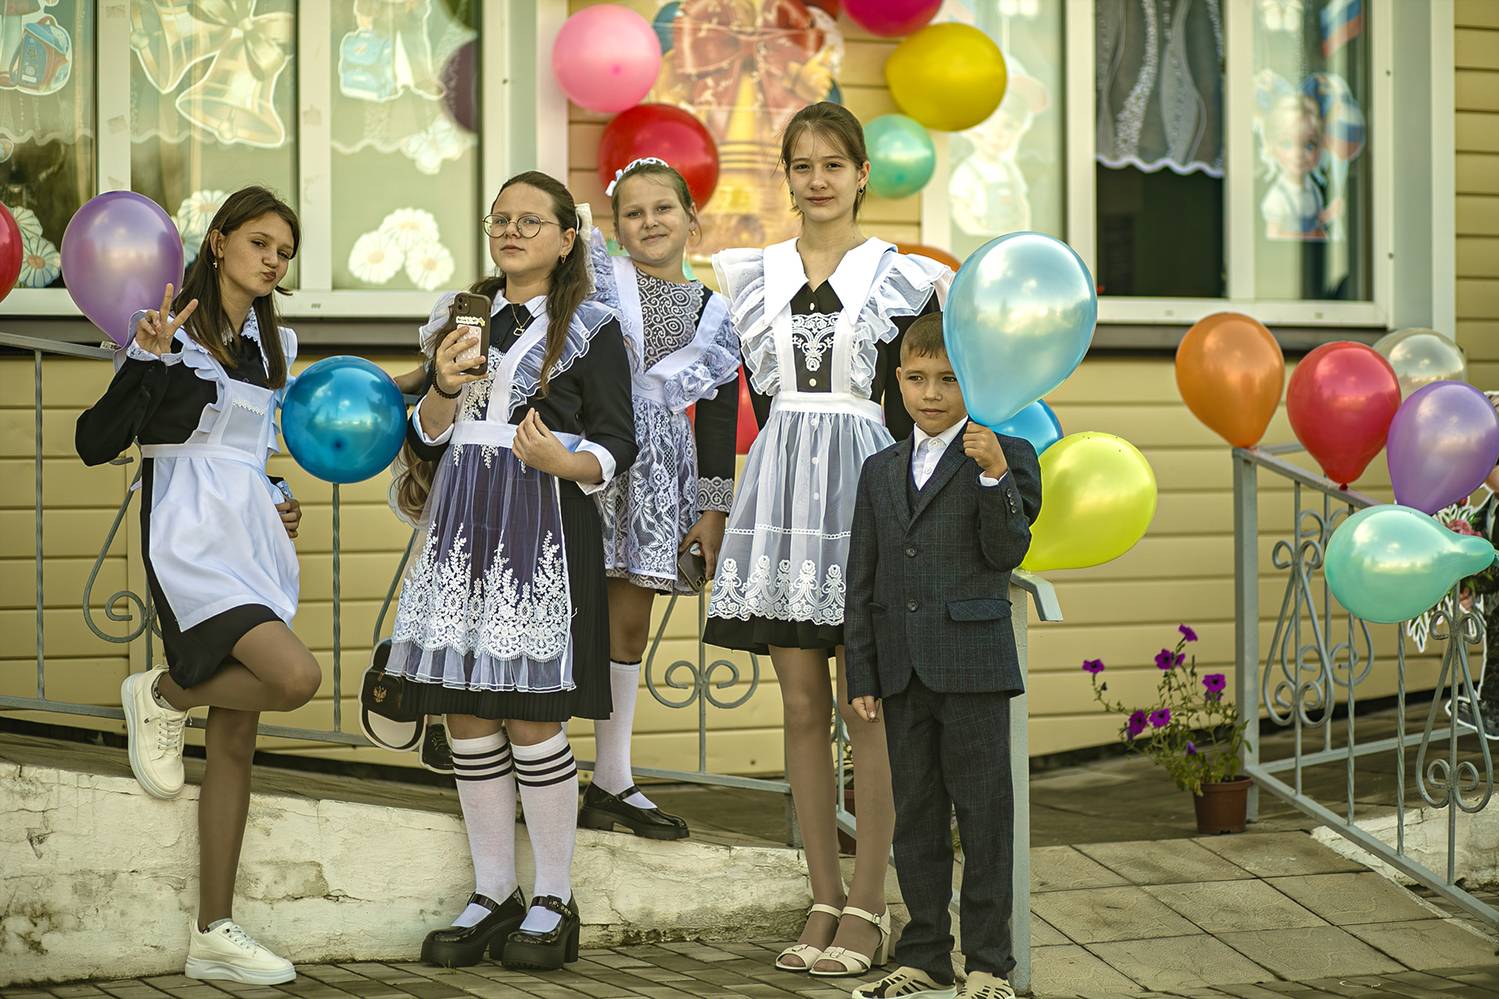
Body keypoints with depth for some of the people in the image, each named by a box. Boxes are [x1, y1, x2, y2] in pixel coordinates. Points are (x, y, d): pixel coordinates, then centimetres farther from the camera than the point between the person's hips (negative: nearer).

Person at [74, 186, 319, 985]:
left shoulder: (267, 347, 15)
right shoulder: (172, 334, -8)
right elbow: (95, 442, -15)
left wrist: (277, 505, 12)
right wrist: (148, 359, -27)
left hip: (253, 542, 8)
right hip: (192, 541, -8)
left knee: (236, 739, 5)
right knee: (296, 676, -27)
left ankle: (213, 934, 9)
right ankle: (160, 697, 1)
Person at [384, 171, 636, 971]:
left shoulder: (589, 328, 3)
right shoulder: (460, 318, 15)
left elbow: (616, 446, -1)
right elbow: (425, 433, 15)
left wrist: (560, 460, -21)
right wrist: (445, 389, -5)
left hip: (542, 535, -5)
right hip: (461, 529, 5)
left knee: (531, 720, -6)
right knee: (467, 718, 5)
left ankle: (553, 901, 6)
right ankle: (493, 895, 15)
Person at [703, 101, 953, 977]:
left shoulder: (903, 275, 2)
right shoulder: (753, 273, 10)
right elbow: (765, 391, 15)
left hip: (864, 486, -3)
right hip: (783, 486, 3)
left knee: (865, 705, -3)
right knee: (803, 704, 5)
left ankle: (869, 909, 4)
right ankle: (827, 900, 12)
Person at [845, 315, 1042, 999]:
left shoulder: (1006, 456, -1)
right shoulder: (882, 471, 13)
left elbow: (1006, 554, -10)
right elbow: (863, 579, 13)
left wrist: (995, 475, -22)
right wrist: (862, 674, 9)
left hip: (973, 665, -5)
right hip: (903, 670, 5)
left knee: (982, 813, 0)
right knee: (915, 814, 11)